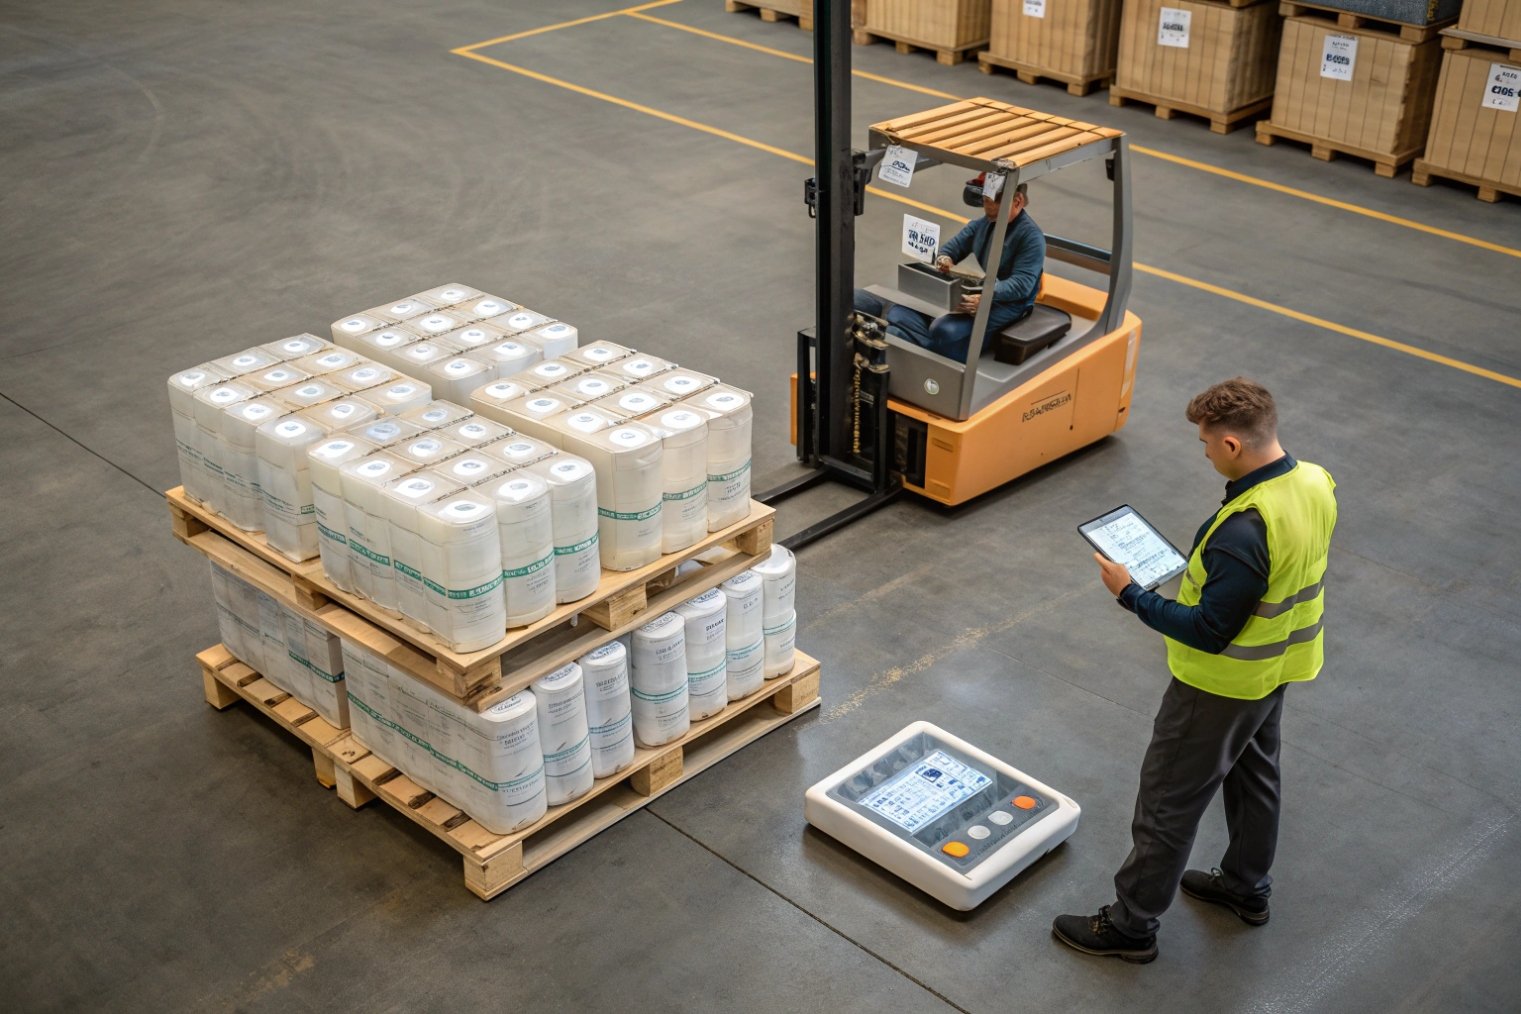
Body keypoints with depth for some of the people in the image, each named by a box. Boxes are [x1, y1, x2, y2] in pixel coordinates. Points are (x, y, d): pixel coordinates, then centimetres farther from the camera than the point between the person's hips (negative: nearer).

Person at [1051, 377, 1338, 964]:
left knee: (1169, 801, 6)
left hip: (1222, 685, -9)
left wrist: (1131, 595, -20)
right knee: (1254, 774, 28)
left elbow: (1208, 631, -28)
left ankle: (1132, 925, 21)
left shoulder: (1244, 530, -37)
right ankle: (1247, 887, 48)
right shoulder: (1316, 484, -9)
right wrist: (1204, 571, 6)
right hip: (1278, 667, 9)